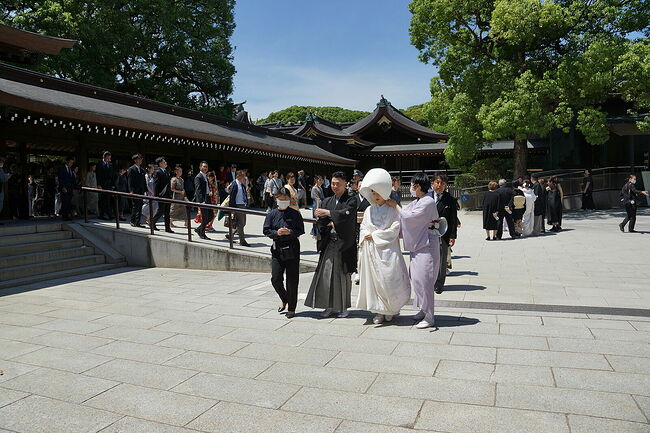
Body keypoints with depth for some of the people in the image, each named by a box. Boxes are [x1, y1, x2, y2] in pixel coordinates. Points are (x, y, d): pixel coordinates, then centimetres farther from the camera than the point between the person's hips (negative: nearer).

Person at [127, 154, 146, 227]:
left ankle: (137, 222, 9)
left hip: (141, 191, 6)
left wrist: (145, 190, 10)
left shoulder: (142, 170, 17)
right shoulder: (131, 169, -3)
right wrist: (131, 191, -17)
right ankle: (133, 221, 4)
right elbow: (130, 181, -9)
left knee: (140, 207, 5)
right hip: (135, 191, -6)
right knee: (135, 206, -5)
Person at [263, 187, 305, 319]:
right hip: (277, 249, 2)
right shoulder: (271, 214, 4)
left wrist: (290, 232, -18)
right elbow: (266, 230, 3)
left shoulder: (295, 214, 0)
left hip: (292, 249, -2)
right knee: (276, 279, 0)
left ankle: (291, 308, 17)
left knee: (292, 280, 3)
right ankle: (284, 300, 29)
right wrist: (276, 233, -15)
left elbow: (301, 230, 0)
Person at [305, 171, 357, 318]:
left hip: (344, 244, -4)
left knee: (343, 276, 4)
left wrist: (328, 213, -19)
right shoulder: (327, 201, 14)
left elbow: (346, 214, -21)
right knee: (327, 274, 1)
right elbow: (321, 221, 4)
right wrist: (333, 224, -13)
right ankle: (330, 306, 11)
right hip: (329, 243, 4)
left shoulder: (350, 201, 0)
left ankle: (343, 307, 16)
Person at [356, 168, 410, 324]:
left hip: (388, 250, -4)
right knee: (373, 279, 4)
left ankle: (390, 309, 15)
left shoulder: (393, 210, -1)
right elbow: (363, 228, 15)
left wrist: (374, 236, -9)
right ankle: (379, 311, 13)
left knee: (390, 279, -5)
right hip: (371, 251, 4)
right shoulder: (369, 210, 12)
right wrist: (364, 239, -5)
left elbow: (394, 230, -9)